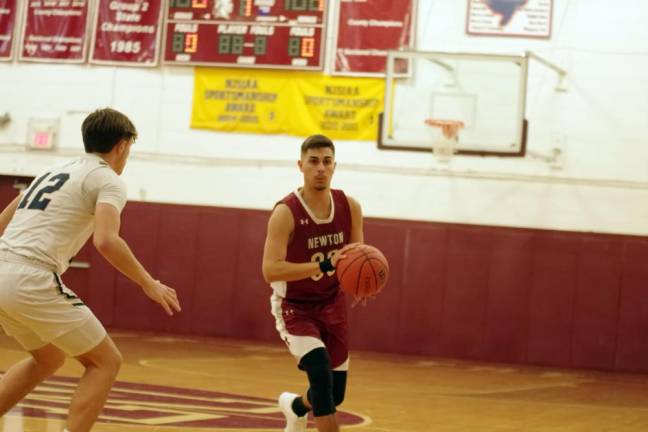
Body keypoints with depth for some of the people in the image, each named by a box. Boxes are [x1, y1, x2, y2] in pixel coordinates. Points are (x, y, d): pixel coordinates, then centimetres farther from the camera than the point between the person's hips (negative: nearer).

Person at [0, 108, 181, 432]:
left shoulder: (55, 172, 25)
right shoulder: (108, 180, 0)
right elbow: (106, 241, -17)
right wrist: (149, 285, -7)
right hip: (32, 279, -8)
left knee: (49, 359, 29)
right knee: (106, 362, 4)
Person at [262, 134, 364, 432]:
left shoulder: (349, 207, -8)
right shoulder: (285, 213, -23)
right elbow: (270, 270, -31)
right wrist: (325, 265, -40)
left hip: (332, 305, 5)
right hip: (294, 307, -5)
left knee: (335, 393, 12)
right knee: (321, 373, -28)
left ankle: (295, 407, 47)